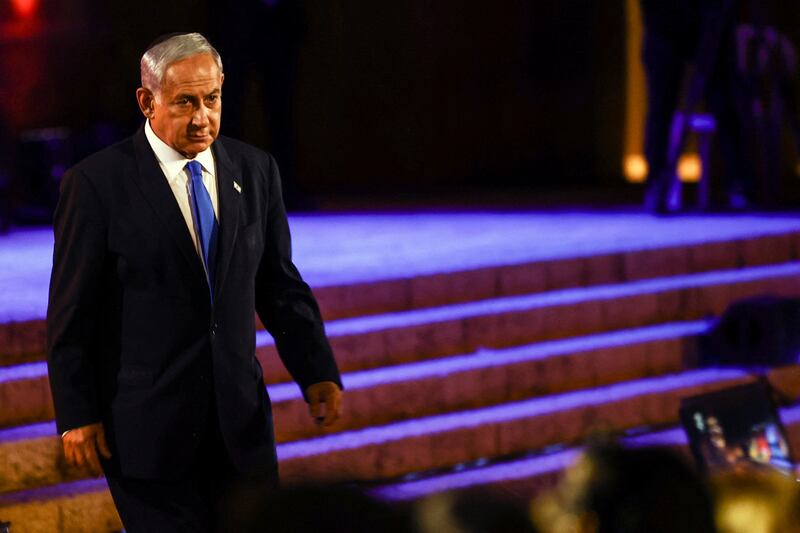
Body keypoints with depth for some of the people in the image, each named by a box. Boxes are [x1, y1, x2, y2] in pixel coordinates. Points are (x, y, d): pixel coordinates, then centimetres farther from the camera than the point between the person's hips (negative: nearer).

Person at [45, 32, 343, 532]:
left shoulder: (255, 171, 6)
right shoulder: (97, 183, -7)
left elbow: (281, 288, 10)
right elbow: (71, 313, -5)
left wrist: (317, 374, -2)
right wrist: (76, 416, -7)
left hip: (240, 417, 5)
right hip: (147, 429, -4)